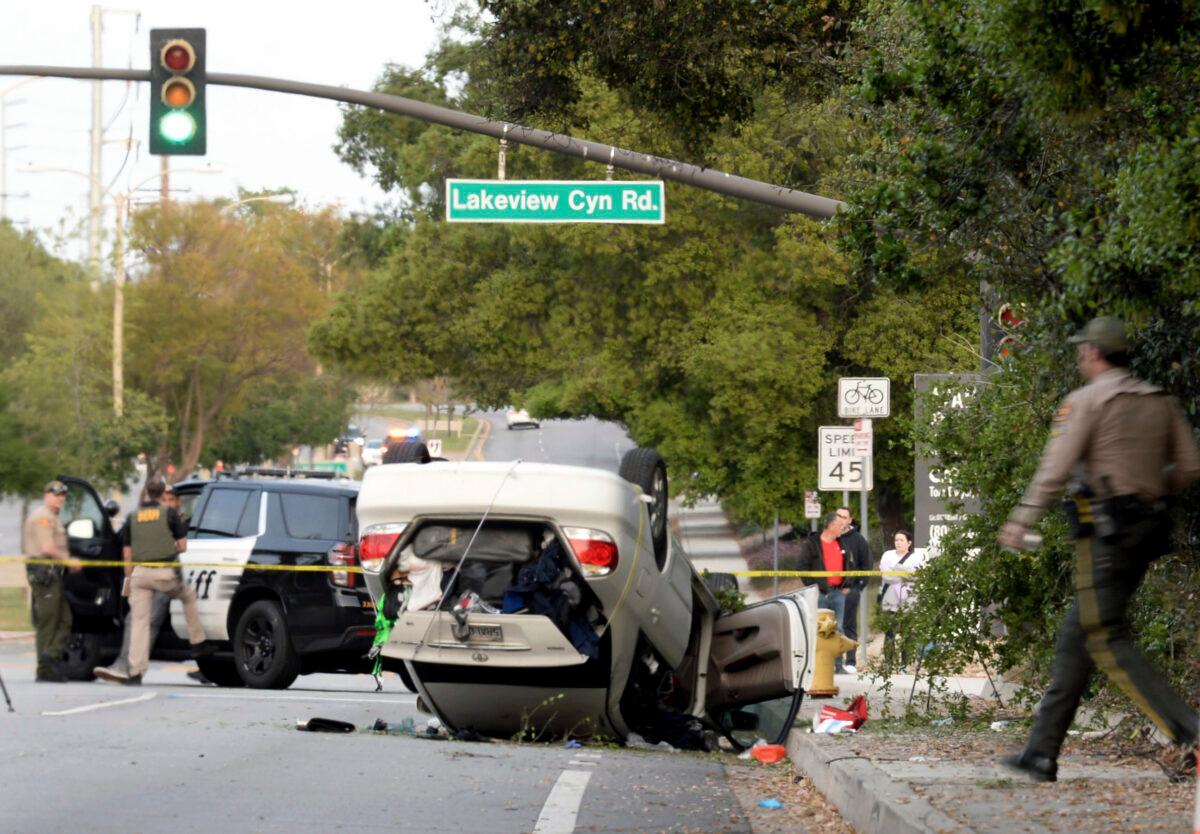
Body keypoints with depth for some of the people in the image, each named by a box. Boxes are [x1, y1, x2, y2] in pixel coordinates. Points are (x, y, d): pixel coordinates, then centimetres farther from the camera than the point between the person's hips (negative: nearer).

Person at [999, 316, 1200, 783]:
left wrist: (1020, 522, -7)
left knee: (1108, 642, -9)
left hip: (1103, 531, -8)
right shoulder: (1159, 402, 13)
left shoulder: (1087, 401, -8)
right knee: (1075, 638, 13)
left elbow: (1055, 469, -13)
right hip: (1146, 532, 8)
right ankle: (1041, 753, 15)